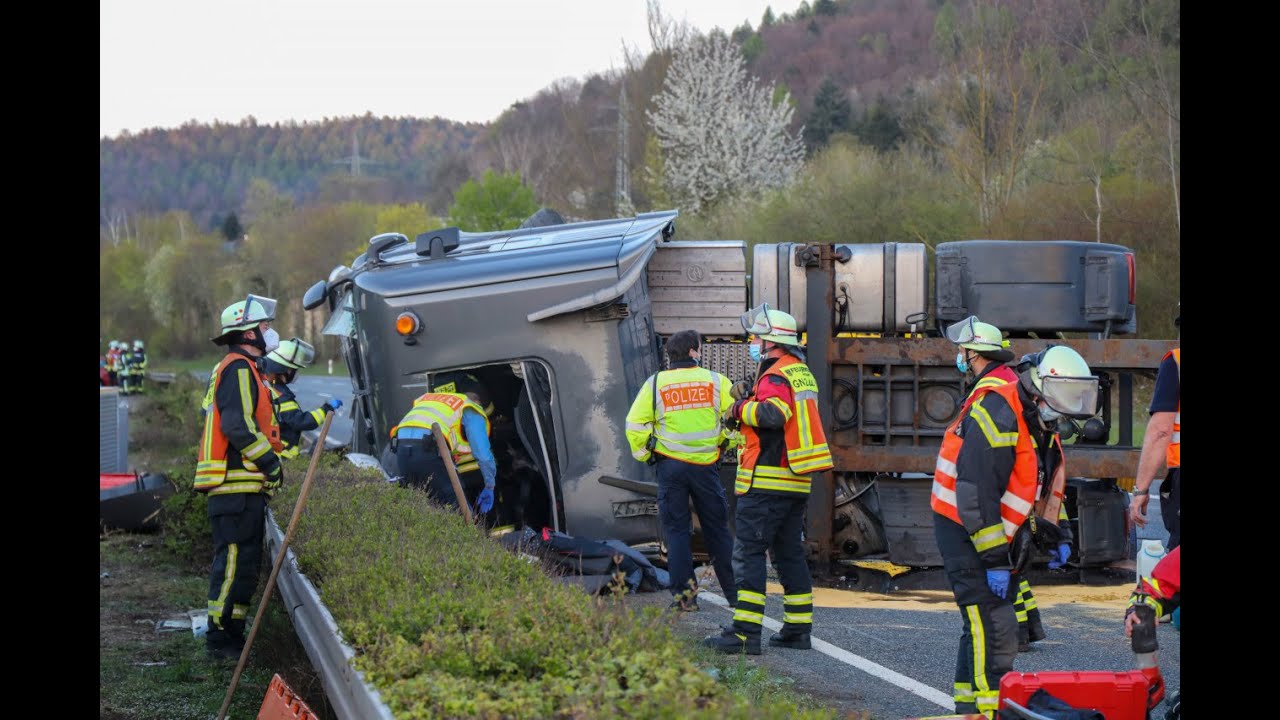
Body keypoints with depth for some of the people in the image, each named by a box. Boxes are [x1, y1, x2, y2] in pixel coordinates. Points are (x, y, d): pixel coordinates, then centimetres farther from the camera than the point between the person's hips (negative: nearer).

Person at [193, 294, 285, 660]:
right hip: (238, 485, -11)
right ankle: (220, 636, -9)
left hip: (240, 485, 11)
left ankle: (231, 635, 17)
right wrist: (271, 461, -14)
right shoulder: (239, 368, -11)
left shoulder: (238, 368, 23)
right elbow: (238, 425, -21)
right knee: (236, 560, -10)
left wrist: (270, 460, 20)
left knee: (242, 563, 13)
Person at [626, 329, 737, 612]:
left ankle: (684, 594, 1)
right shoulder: (716, 381, 0)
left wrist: (644, 455, 10)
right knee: (717, 530, 10)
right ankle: (735, 592, 14)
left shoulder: (655, 384, 0)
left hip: (670, 466, 0)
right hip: (706, 466, 0)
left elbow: (635, 425, -3)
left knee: (676, 530, 6)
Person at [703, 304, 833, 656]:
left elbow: (773, 414, -32)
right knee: (790, 553, 14)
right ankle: (798, 629, 16)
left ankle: (745, 632, -13)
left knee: (748, 553, -9)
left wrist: (741, 409, -14)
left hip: (766, 482, -10)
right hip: (796, 483, 10)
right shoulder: (802, 374, 18)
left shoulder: (776, 376, -14)